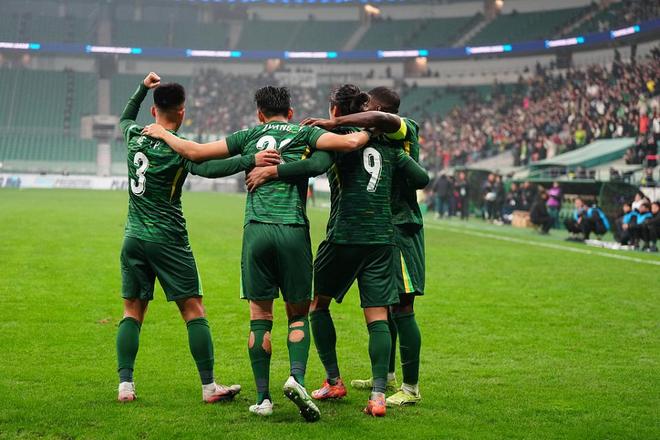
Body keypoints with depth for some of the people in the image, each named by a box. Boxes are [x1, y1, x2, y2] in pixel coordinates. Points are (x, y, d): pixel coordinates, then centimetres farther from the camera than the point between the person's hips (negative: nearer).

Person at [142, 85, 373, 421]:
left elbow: (196, 152, 15)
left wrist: (162, 134, 31)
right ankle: (296, 378, -12)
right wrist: (369, 131, 18)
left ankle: (263, 398, 6)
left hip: (256, 229, 1)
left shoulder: (249, 136, 16)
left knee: (260, 316, 8)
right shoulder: (304, 134, 12)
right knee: (298, 314, 11)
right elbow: (349, 142, -4)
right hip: (293, 230, -1)